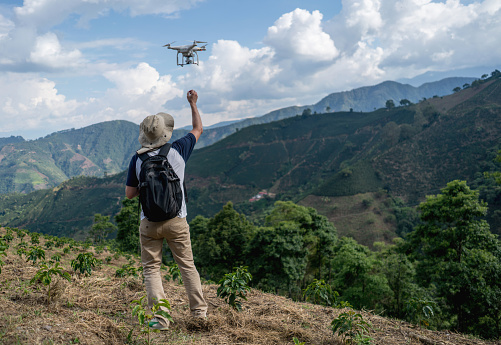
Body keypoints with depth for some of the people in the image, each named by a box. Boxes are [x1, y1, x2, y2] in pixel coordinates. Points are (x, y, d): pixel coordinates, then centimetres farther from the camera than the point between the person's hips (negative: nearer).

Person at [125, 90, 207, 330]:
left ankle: (160, 317, 4)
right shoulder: (178, 151, -6)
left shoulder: (137, 159, -4)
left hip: (149, 222, 0)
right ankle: (199, 311, 19)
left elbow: (129, 194, 1)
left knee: (151, 269, 9)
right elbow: (198, 129, 12)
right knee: (187, 265, 13)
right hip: (176, 220, 0)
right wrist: (193, 103, 22)